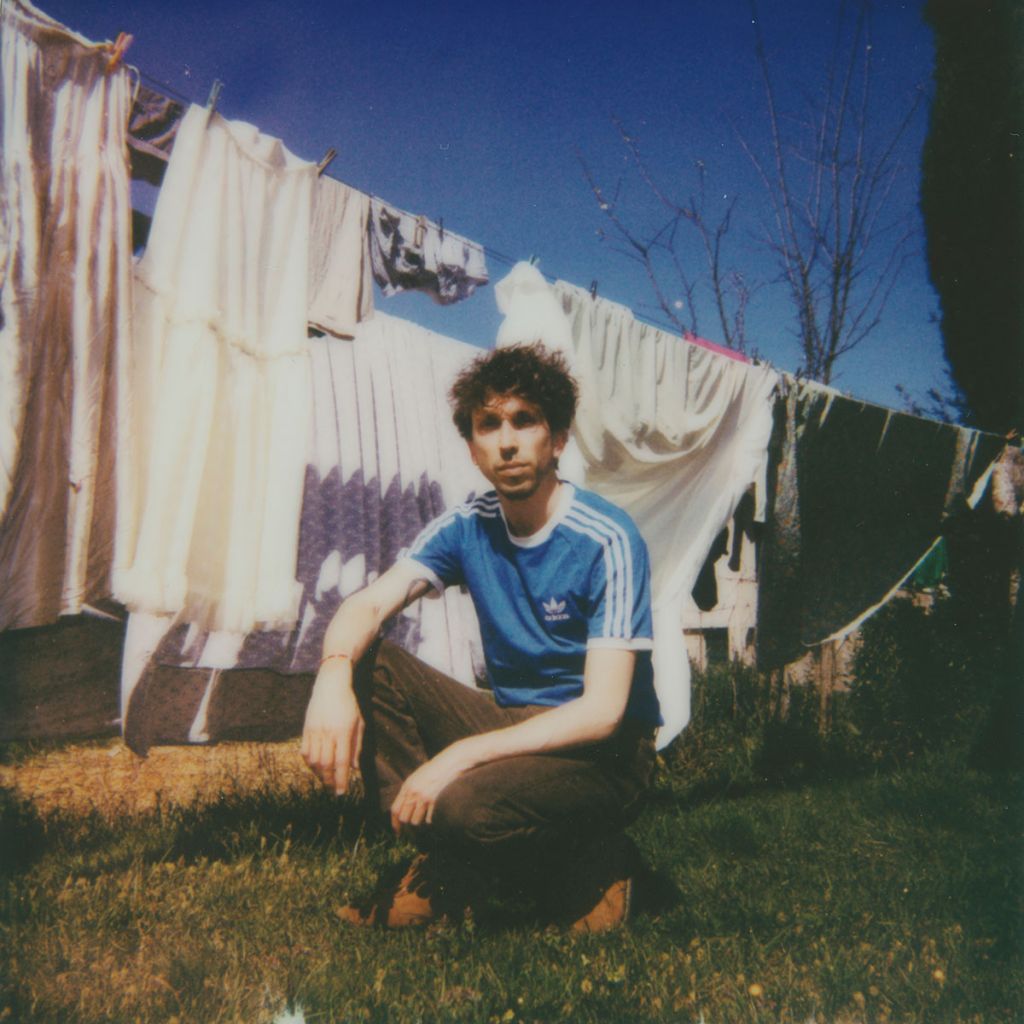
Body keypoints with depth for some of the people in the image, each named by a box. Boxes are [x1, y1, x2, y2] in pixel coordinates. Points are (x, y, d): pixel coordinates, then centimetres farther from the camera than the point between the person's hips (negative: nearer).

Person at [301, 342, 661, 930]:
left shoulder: (607, 542, -19)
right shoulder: (469, 528, -2)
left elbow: (602, 711, -24)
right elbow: (368, 605, -11)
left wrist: (462, 755, -30)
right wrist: (335, 676, -35)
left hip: (604, 754, -6)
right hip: (512, 725, 6)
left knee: (467, 805, -34)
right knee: (369, 664, -13)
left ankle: (592, 867, -1)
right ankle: (446, 868, -3)